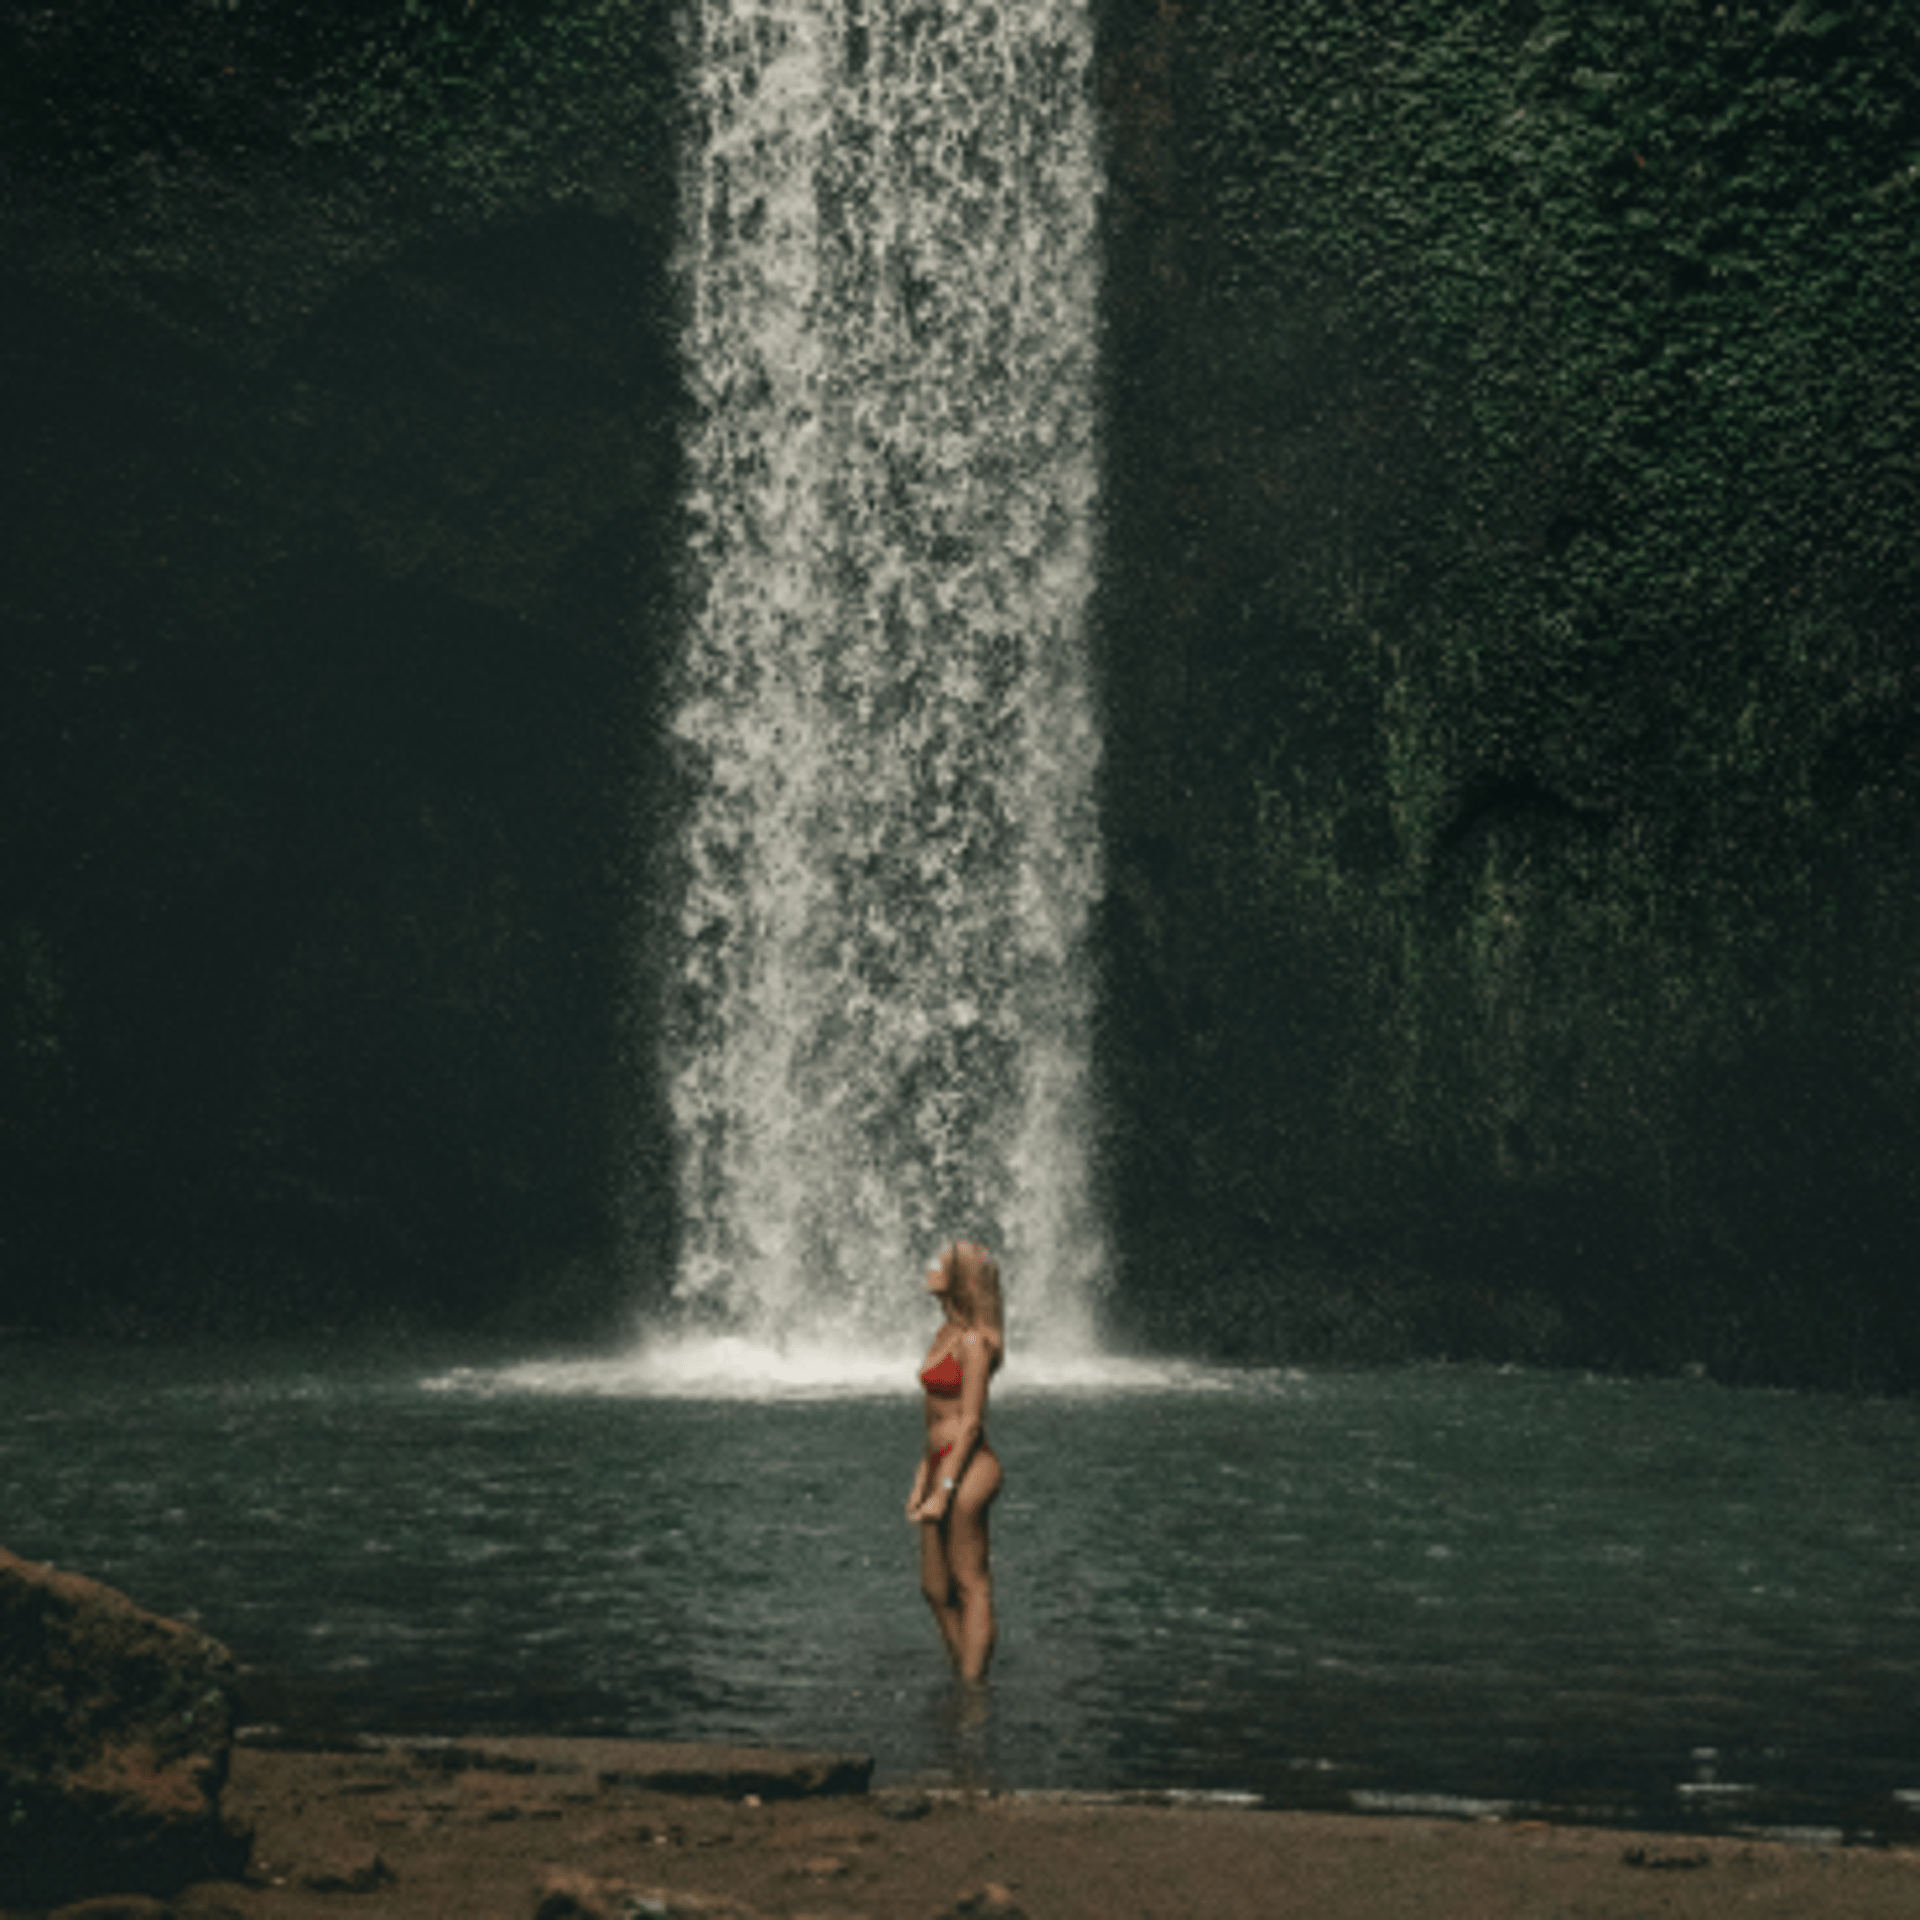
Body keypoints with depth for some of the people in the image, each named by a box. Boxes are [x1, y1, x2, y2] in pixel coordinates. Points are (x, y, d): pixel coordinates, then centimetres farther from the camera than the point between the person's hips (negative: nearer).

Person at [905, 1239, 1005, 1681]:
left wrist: (944, 1490, -19)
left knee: (971, 1587, -2)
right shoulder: (946, 1333, 14)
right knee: (936, 1590, 14)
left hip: (966, 1467, -9)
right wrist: (922, 1478, 20)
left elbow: (970, 1422, -16)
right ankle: (962, 1676, 23)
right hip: (941, 1463, 9)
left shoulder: (973, 1340, -14)